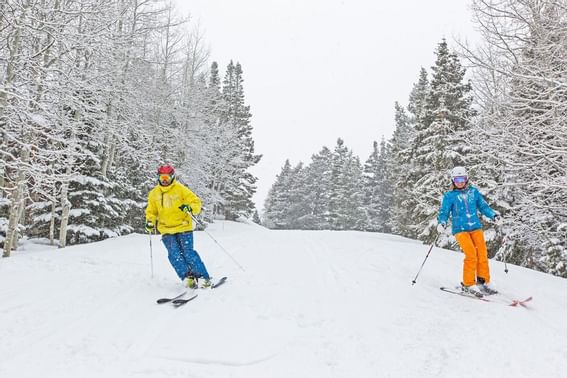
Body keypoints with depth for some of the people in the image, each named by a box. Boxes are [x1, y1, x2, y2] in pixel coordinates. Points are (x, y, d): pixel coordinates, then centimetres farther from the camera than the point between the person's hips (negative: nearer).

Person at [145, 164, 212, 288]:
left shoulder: (180, 189, -2)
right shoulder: (154, 193, 8)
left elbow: (196, 202, -3)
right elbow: (151, 211, 18)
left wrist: (190, 208, -25)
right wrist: (150, 221, -2)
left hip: (183, 227, -3)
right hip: (166, 230, 3)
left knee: (188, 252, -12)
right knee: (174, 254, -12)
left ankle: (203, 278, -6)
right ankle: (187, 277, -7)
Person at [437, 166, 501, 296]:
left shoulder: (473, 191, 11)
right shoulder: (449, 196, 3)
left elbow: (483, 206, 17)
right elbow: (444, 212, 2)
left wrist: (494, 215, 4)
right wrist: (442, 223, -16)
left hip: (476, 227, 3)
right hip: (460, 229, -3)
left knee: (482, 254, -4)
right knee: (471, 255, -14)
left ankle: (483, 281, 13)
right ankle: (468, 284, -2)